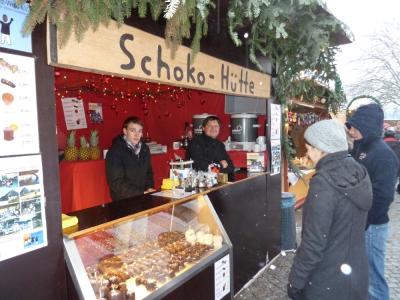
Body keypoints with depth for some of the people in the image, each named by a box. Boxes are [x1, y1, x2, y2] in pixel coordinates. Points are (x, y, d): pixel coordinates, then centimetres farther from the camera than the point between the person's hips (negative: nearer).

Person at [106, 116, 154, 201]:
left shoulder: (144, 148, 7)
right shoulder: (115, 152, -11)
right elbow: (116, 183, -15)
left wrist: (149, 188, 1)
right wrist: (141, 194, -16)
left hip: (144, 198, 4)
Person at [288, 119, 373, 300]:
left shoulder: (324, 182, -27)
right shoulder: (359, 172, -4)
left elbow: (313, 244, -25)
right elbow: (353, 224, 6)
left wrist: (295, 282, -13)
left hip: (326, 281, -7)